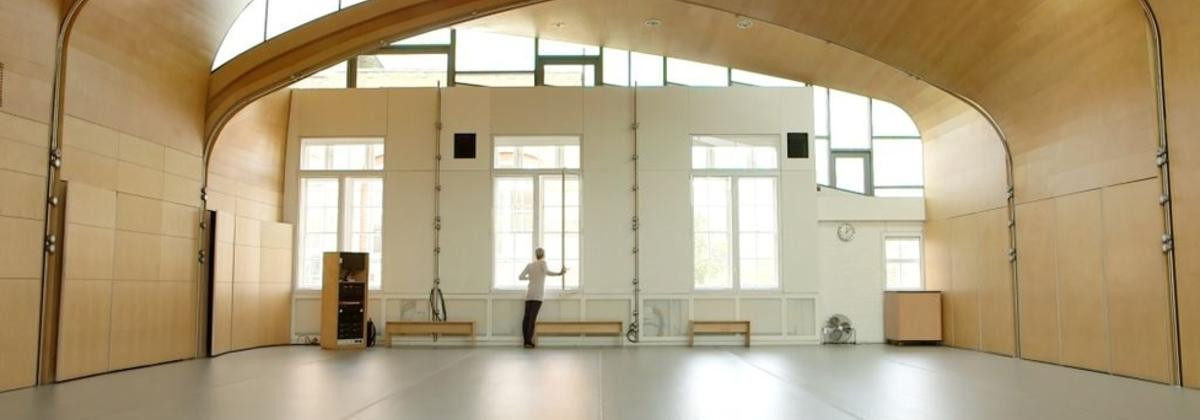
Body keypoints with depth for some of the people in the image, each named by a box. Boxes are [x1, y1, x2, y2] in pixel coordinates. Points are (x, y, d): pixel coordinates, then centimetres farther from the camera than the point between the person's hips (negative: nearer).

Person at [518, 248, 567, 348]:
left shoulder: (529, 265, 14)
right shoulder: (542, 263, 3)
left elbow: (521, 277, 13)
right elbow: (547, 272, -17)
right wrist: (559, 273, -20)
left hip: (528, 294, 5)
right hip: (537, 295, -4)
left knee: (526, 317, 6)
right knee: (532, 318, -9)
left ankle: (526, 341, 5)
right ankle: (529, 341, -14)